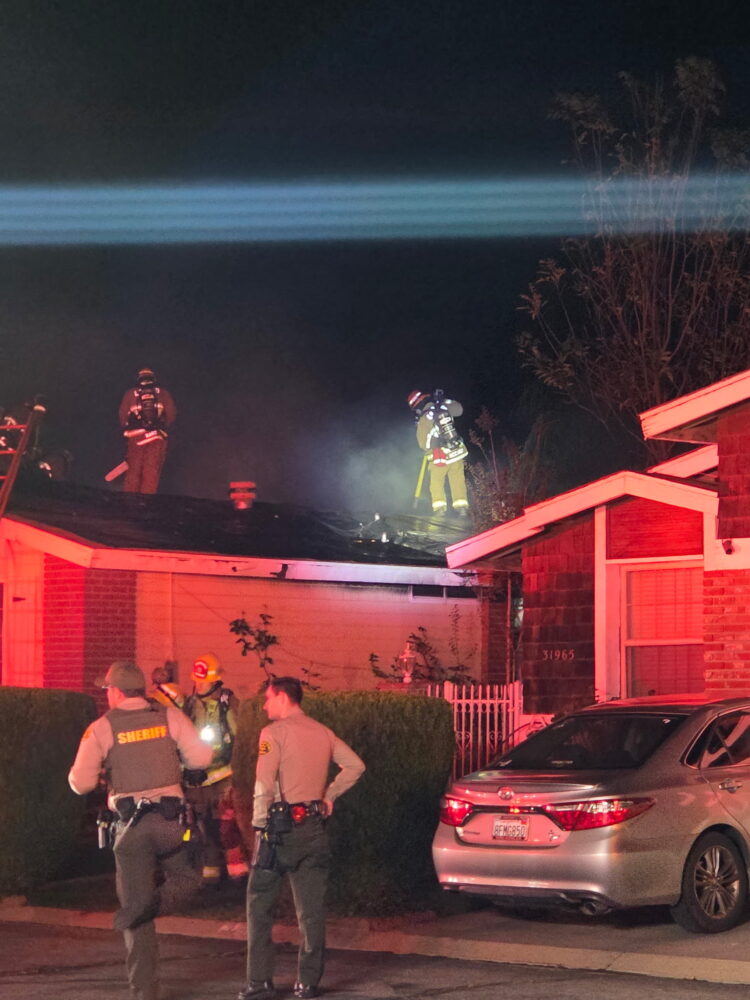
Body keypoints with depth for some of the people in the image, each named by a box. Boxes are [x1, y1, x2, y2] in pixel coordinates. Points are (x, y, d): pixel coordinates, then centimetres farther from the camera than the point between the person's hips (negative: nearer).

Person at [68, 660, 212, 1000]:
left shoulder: (101, 728, -1)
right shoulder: (170, 717, 2)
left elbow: (80, 783, -5)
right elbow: (201, 757, -4)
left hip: (131, 826, 0)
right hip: (170, 820, 0)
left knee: (135, 898, 9)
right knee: (186, 878, 22)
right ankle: (156, 901, -13)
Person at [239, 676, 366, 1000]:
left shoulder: (274, 733, -8)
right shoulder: (323, 733, 11)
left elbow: (264, 784, -16)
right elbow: (355, 765, 14)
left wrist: (259, 824, -9)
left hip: (280, 826, -6)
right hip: (314, 827, 6)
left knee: (260, 906, 3)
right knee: (312, 909, 9)